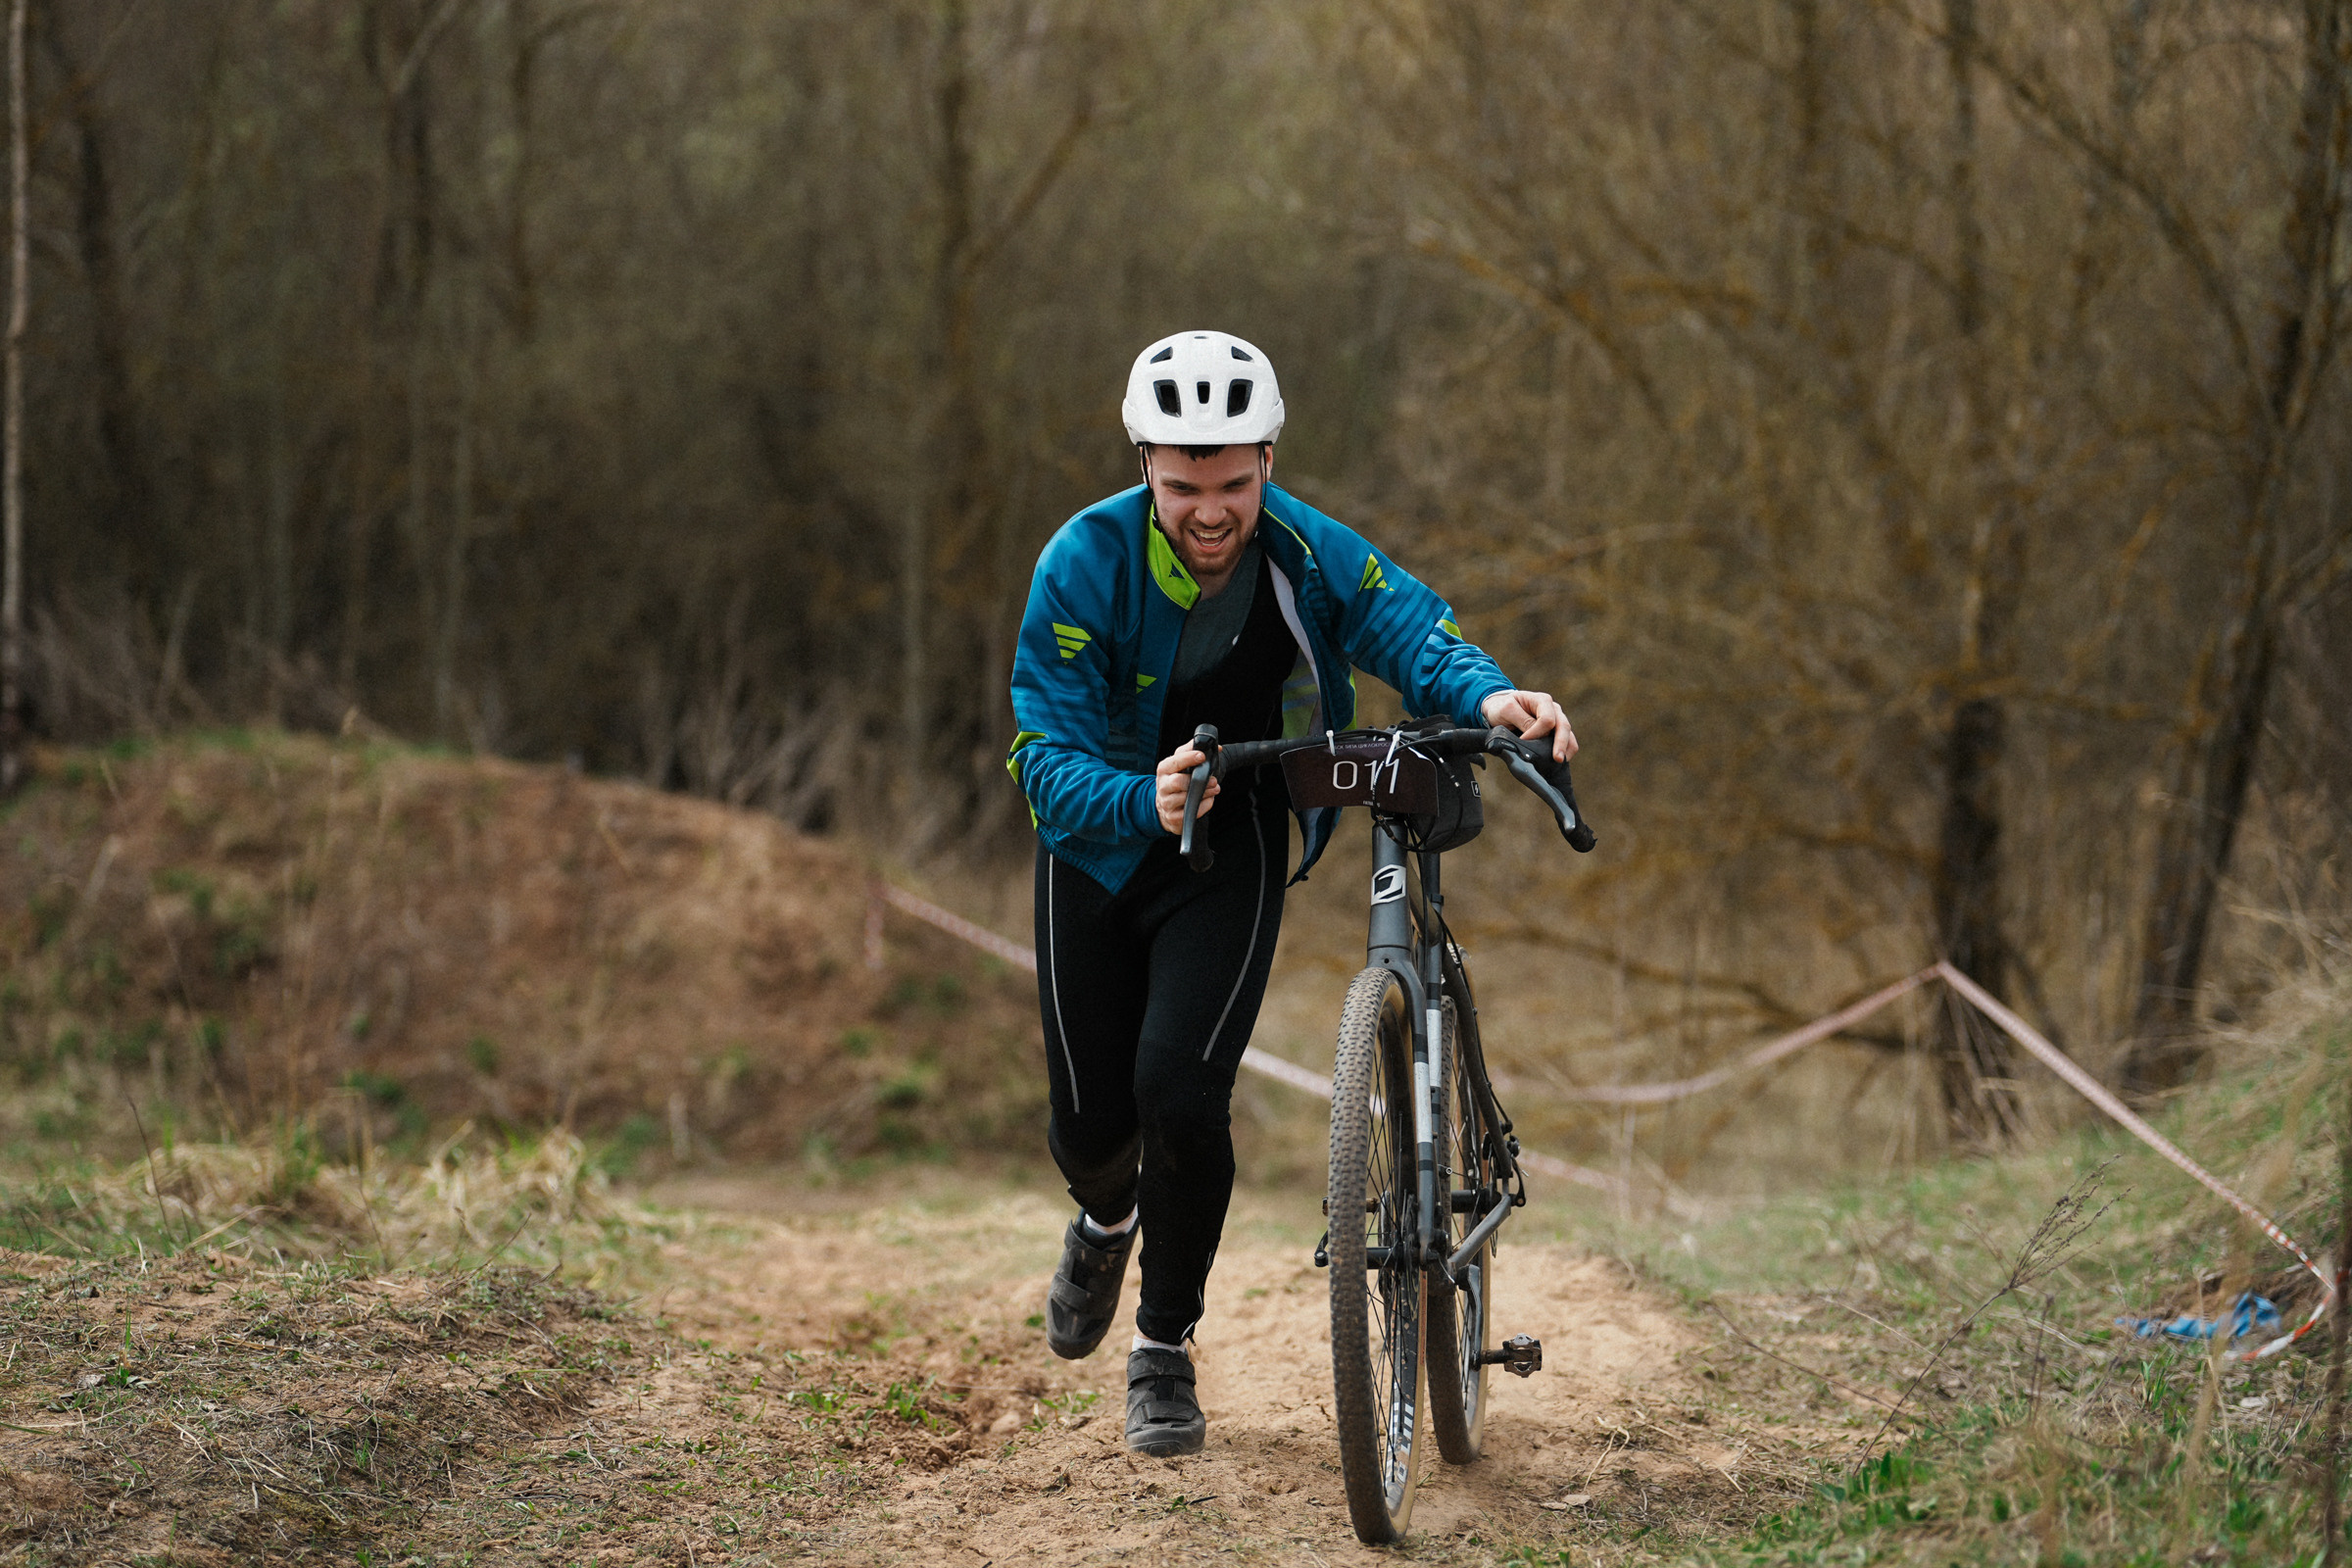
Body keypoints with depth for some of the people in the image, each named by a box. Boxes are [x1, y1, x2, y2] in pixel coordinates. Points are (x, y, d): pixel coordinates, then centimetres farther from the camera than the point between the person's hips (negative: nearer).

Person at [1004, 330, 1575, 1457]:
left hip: (1234, 848, 0)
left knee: (1180, 1089, -18)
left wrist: (1487, 695, -47)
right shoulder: (1084, 564, -25)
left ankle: (1165, 1348, 4)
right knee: (1091, 1118, 6)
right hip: (1102, 844, 0)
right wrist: (1143, 802, -49)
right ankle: (1106, 1220, 47)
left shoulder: (1308, 552, -19)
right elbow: (1047, 758, -28)